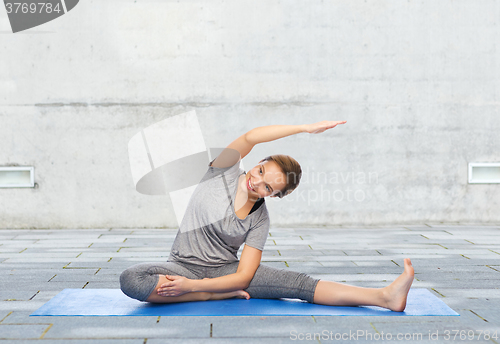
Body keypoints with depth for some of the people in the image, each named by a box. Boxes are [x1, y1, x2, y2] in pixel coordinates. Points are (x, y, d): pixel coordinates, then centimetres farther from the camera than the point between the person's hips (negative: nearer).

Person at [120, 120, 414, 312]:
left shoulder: (260, 221, -7)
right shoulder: (226, 171, -8)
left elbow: (244, 276, -15)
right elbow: (250, 138, -29)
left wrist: (192, 286, -27)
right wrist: (307, 128, -33)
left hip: (225, 270, 0)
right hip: (184, 265, 0)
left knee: (295, 282, -22)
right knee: (131, 279, -34)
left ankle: (385, 297, -31)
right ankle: (220, 295, -22)